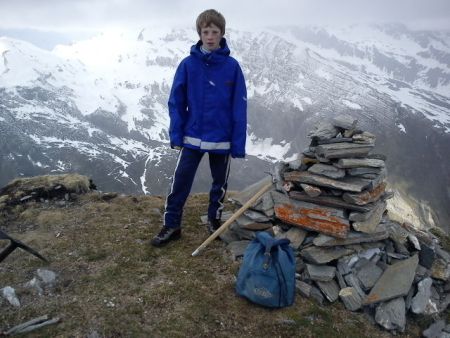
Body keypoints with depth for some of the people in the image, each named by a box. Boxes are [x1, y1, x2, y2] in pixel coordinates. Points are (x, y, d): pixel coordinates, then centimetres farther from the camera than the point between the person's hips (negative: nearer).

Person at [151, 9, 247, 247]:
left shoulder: (232, 66, -6)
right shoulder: (188, 64, -4)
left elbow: (239, 109, -6)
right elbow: (176, 103, 0)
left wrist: (238, 145, -8)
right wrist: (176, 136, -6)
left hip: (222, 140, 0)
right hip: (192, 137, 0)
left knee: (219, 183, 14)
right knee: (180, 182, 2)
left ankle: (214, 220, 35)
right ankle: (171, 225, 18)